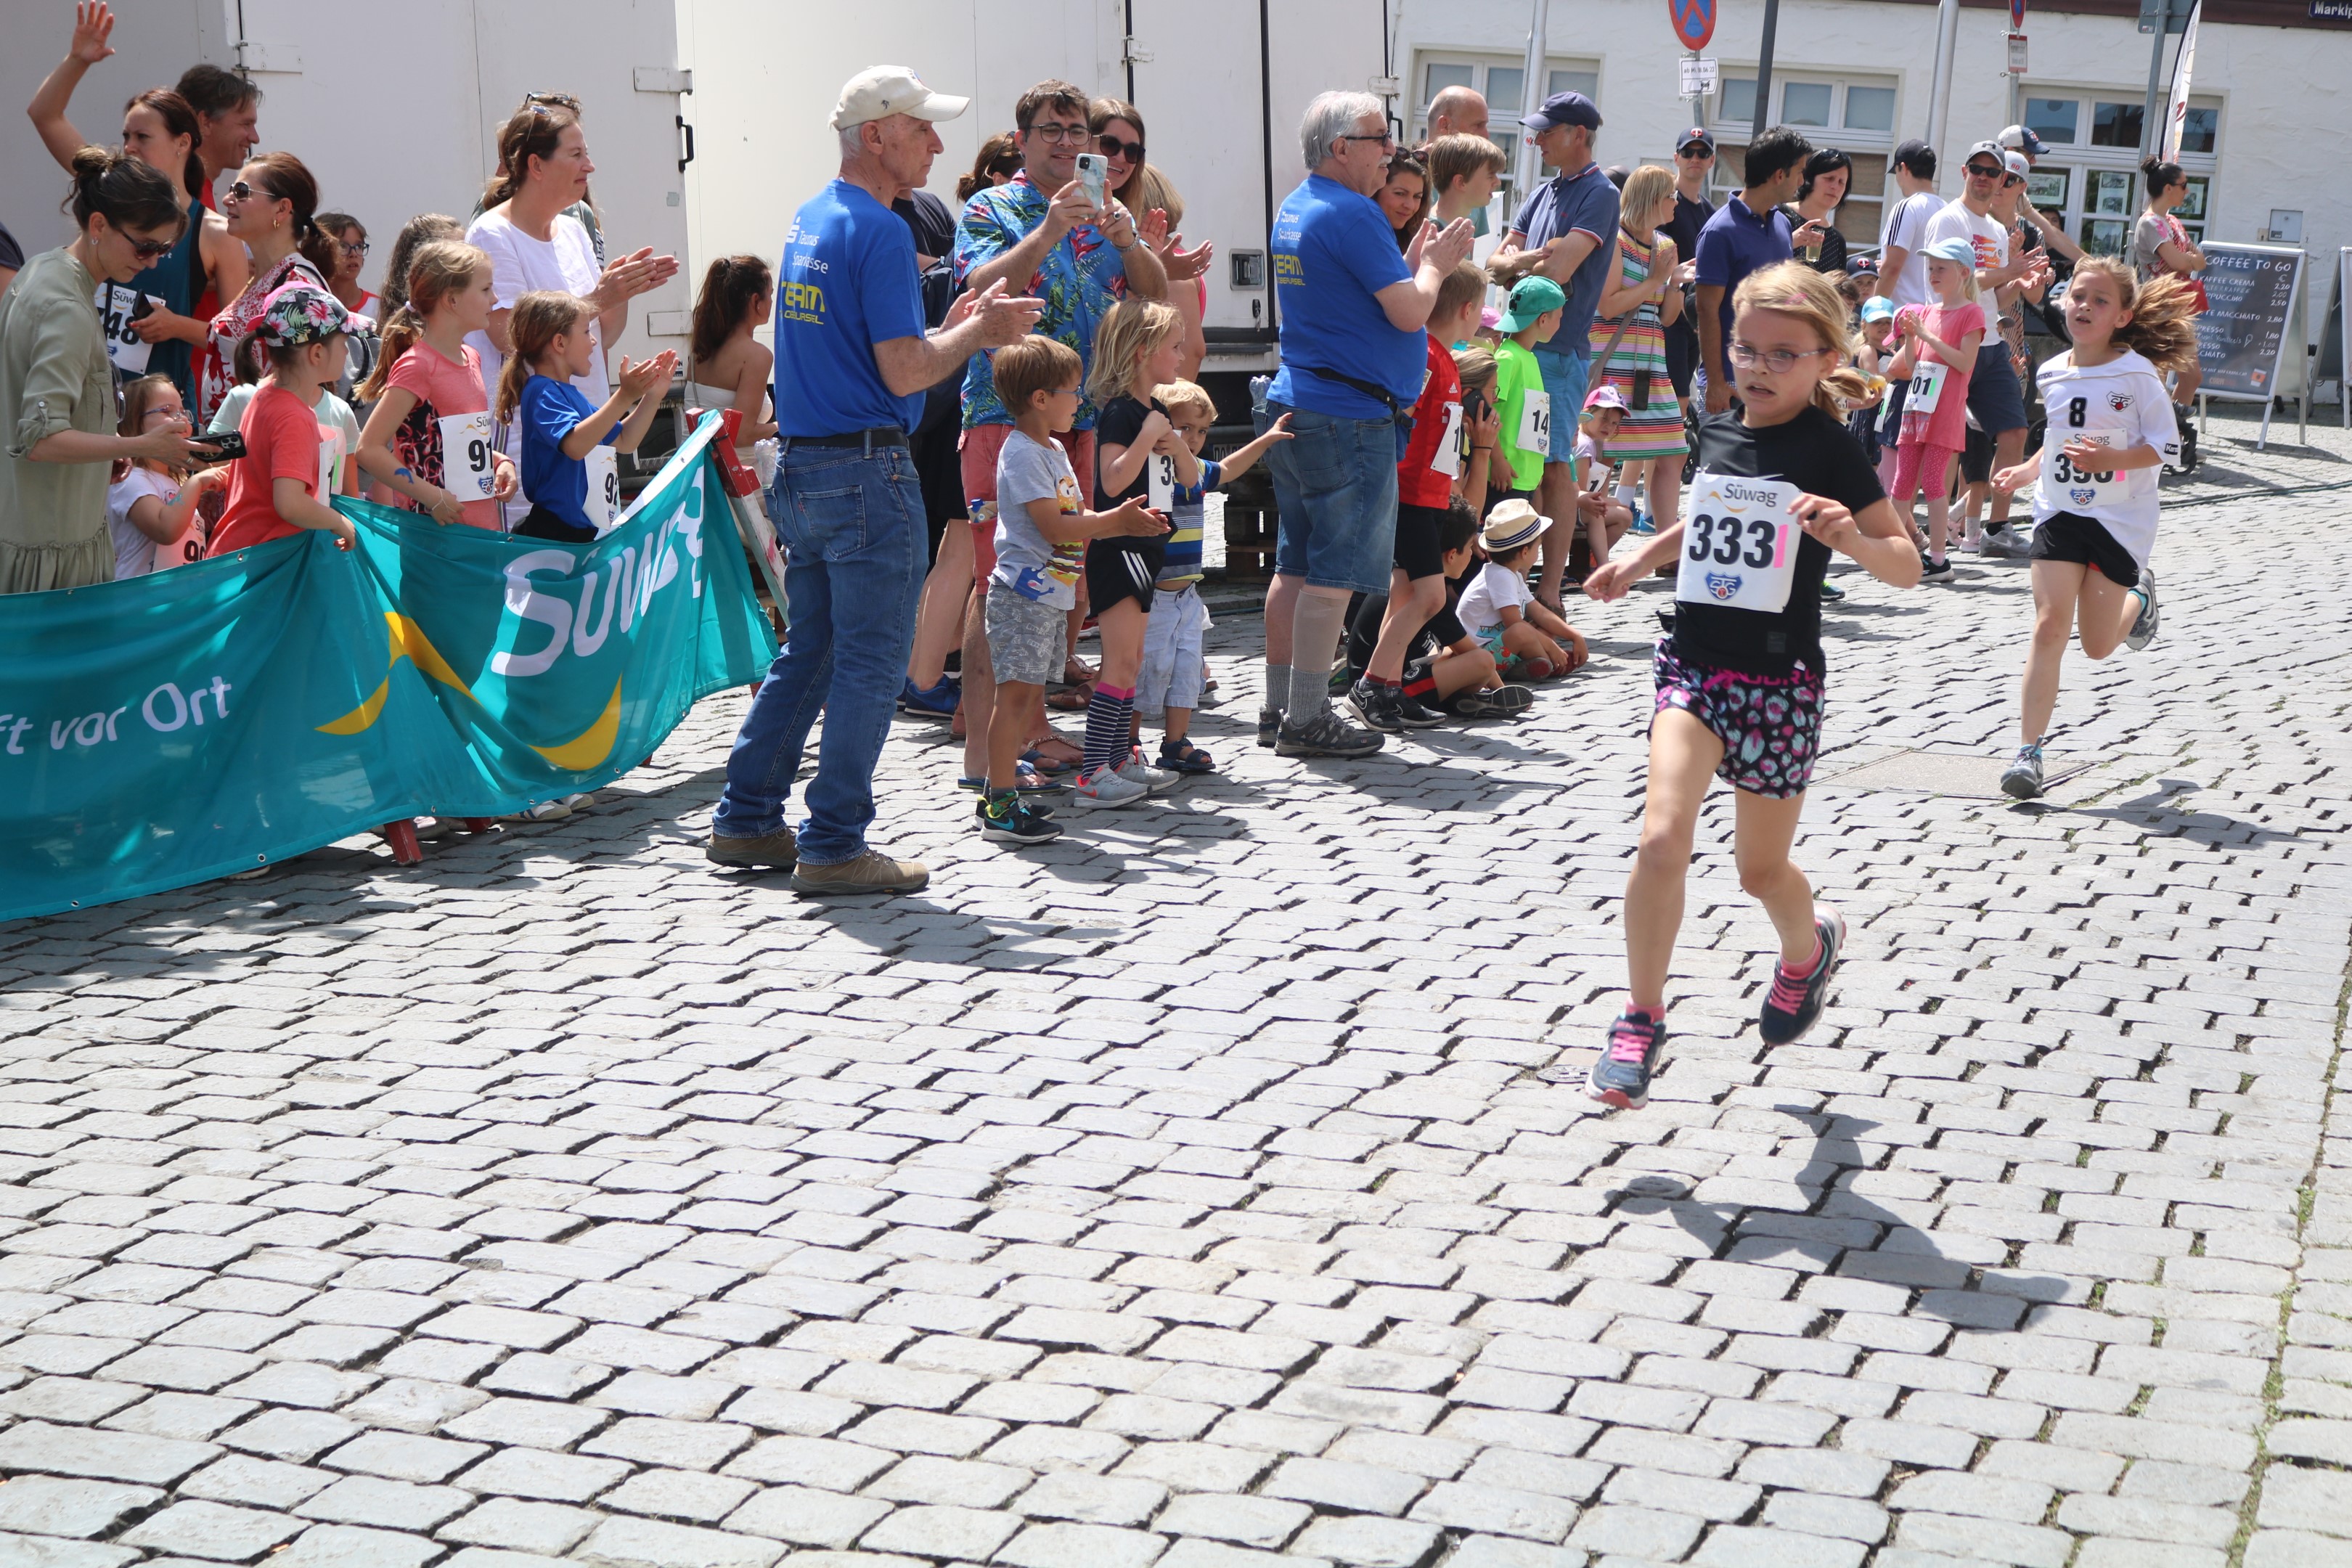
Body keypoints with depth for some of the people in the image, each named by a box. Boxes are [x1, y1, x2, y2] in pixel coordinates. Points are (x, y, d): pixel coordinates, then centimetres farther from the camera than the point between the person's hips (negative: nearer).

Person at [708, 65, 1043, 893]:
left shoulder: (808, 220, 15)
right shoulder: (879, 232, -14)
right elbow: (904, 373, -18)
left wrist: (955, 326, 16)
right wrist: (978, 332, -3)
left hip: (798, 470, 9)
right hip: (867, 474, -9)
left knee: (808, 651, 17)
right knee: (871, 662, -2)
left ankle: (746, 821, 21)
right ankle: (834, 847, 2)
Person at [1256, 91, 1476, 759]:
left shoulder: (1294, 209, 15)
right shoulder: (1353, 214, -15)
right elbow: (1409, 312, -16)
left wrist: (1414, 261, 15)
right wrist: (1434, 265, 2)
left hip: (1294, 404, 10)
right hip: (1349, 417, -10)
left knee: (1297, 565, 13)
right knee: (1333, 573, -5)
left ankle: (1278, 709, 18)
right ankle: (1307, 720, -2)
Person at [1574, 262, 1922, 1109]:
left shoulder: (1828, 450, -9)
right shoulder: (1716, 435, 6)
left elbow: (1907, 566, -12)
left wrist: (1848, 535, -29)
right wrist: (1638, 561, 25)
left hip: (1778, 681, -3)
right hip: (1694, 663, 3)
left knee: (1761, 869, 12)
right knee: (1662, 839, -16)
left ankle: (1808, 945, 47)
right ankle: (1640, 1022, -4)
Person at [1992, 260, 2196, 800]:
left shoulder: (2137, 373, -11)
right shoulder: (2053, 374, 5)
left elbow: (2164, 445, -12)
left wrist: (2109, 460, -26)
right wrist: (2026, 470, 5)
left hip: (2119, 520, -3)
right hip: (2059, 513, 3)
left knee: (2097, 645, 5)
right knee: (2049, 625, -10)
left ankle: (2138, 599, 42)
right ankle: (2028, 752, -9)